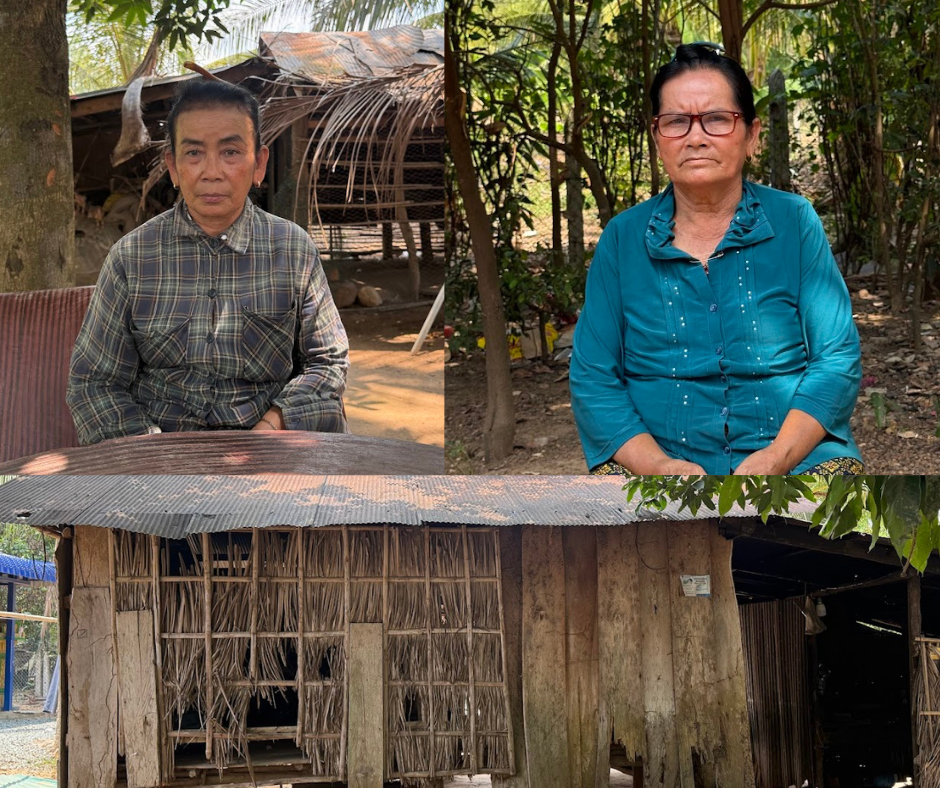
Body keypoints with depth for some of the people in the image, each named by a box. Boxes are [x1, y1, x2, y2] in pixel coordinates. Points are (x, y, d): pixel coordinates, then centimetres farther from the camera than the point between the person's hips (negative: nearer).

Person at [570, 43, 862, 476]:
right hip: (654, 459, 0)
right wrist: (660, 465, -12)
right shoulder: (622, 238, 9)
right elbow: (591, 379, 5)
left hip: (793, 458, 0)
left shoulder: (795, 221, 7)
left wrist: (775, 459, -13)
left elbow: (837, 361, 3)